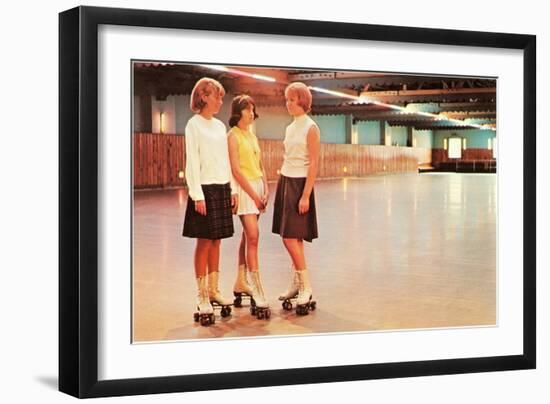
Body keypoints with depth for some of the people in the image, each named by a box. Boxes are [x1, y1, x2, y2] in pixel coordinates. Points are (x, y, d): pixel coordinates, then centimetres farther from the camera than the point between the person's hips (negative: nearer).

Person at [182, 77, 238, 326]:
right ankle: (202, 297, 0)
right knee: (204, 242, -4)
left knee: (216, 242, 8)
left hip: (222, 189, 6)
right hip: (205, 189, -6)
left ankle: (213, 290, 15)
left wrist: (232, 190, 11)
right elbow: (192, 162, -11)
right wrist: (198, 196, -16)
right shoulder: (194, 125, -6)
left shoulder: (220, 126, 13)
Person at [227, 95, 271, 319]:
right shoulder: (233, 136, -7)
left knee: (247, 237, 11)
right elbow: (236, 170, -13)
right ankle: (258, 294, -18)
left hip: (257, 187, 8)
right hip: (244, 189, -8)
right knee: (253, 237, -15)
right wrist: (254, 194, -14)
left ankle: (241, 284, 19)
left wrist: (265, 189, 5)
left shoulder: (252, 135, 17)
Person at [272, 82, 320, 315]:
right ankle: (297, 284, 13)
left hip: (299, 184, -8)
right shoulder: (290, 128, 13)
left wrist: (306, 195, -18)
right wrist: (279, 188, 14)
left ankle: (306, 287, -6)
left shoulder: (311, 128, -10)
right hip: (285, 181, 8)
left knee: (291, 237, -12)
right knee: (294, 238, 8)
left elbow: (314, 164, -13)